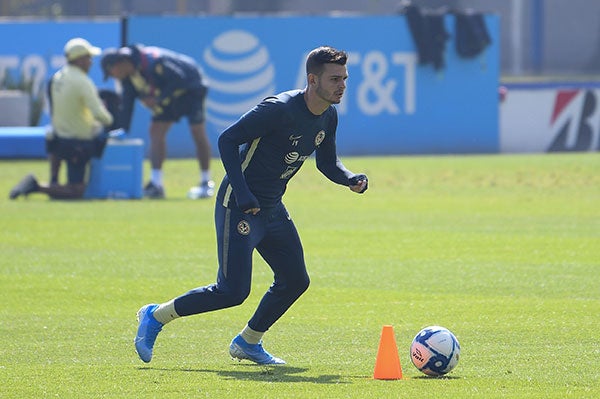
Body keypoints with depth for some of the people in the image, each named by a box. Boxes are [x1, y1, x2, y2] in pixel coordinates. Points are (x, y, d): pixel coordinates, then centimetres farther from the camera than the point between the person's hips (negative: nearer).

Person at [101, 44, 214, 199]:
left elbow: (179, 79, -29)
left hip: (189, 89, -8)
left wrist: (158, 99, -29)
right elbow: (127, 104, -2)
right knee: (156, 131, -4)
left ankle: (206, 183, -5)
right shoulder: (128, 76, -7)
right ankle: (156, 183, -8)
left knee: (197, 131, -13)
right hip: (168, 96, 8)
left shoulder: (153, 62, -33)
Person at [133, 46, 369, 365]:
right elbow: (227, 140, -20)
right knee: (233, 291, -12)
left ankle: (248, 343, 26)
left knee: (295, 280, 8)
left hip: (272, 207, 9)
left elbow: (327, 162, 17)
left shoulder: (328, 118, 2)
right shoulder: (279, 109, -23)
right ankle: (155, 316, 6)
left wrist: (352, 180, -5)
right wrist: (242, 195, -25)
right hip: (239, 206, -9)